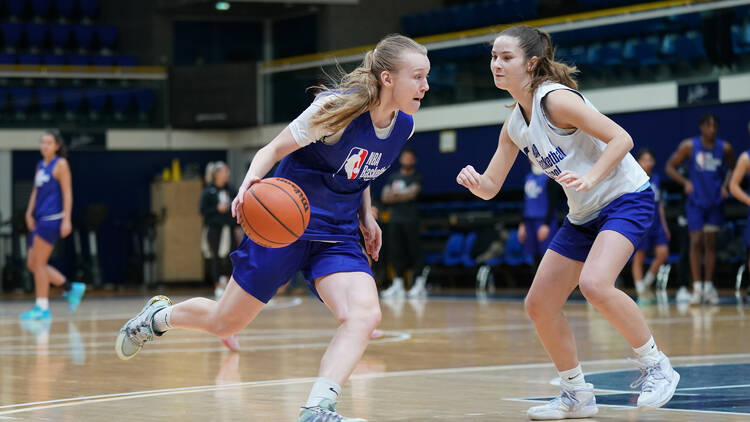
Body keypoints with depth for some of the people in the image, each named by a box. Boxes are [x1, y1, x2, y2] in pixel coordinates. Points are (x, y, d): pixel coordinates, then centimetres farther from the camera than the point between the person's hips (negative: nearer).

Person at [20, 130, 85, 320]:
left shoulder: (60, 164, -5)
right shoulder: (41, 165, 18)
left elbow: (67, 193, -9)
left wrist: (66, 220, -16)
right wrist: (29, 213, 6)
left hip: (52, 218, -9)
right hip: (41, 219, 9)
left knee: (38, 263, -8)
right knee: (32, 264, 7)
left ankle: (42, 307, -2)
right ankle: (71, 288, 15)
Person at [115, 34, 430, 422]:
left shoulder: (404, 126, -1)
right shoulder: (338, 108, -21)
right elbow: (274, 149, -12)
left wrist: (366, 216, 9)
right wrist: (251, 181, -31)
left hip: (337, 236, 5)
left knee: (365, 314, -24)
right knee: (224, 322, 7)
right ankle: (160, 315, 38)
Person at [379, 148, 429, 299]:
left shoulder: (416, 177, 4)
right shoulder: (393, 177, 18)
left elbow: (412, 193, -11)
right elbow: (385, 197, 10)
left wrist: (395, 196, -3)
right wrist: (402, 196, -7)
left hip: (411, 219, -5)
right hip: (395, 219, 5)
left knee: (415, 251, -6)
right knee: (396, 252, 3)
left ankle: (419, 284, -6)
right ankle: (398, 284, 6)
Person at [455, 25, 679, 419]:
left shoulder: (556, 99, -18)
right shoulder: (514, 126, 6)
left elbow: (621, 138, -21)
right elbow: (491, 187, 8)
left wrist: (590, 178, -33)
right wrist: (475, 182, -14)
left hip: (626, 198, -9)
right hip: (584, 215, 9)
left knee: (594, 284, -31)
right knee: (539, 305, 4)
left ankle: (655, 365, -11)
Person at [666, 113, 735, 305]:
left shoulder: (725, 148, -2)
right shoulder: (689, 146, -7)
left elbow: (733, 169, 13)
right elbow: (670, 166, -1)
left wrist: (726, 185, -4)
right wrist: (685, 182, -15)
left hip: (715, 202, 2)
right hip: (696, 202, -2)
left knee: (710, 244, 6)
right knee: (696, 242, -8)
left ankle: (708, 286, 13)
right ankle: (697, 287, -7)